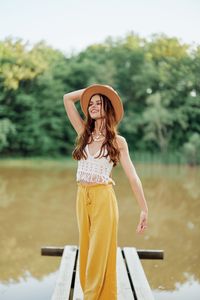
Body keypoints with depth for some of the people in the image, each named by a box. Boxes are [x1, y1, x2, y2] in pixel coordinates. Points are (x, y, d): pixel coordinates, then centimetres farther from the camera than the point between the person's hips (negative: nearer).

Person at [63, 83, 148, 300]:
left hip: (103, 198, -4)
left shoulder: (118, 141, -2)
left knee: (99, 254, 0)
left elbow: (133, 177, -5)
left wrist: (144, 209, -9)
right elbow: (67, 99, 8)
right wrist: (91, 89, 11)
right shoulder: (85, 133, 8)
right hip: (82, 198, 4)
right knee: (86, 253, 13)